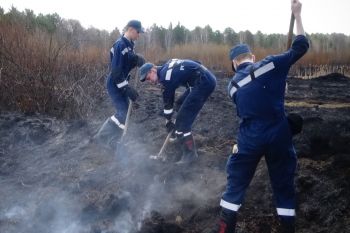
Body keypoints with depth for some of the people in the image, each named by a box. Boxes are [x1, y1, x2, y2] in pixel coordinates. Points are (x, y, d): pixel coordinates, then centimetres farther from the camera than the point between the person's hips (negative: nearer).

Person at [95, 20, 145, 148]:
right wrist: (127, 89, -25)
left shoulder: (129, 44, 7)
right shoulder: (120, 45, -22)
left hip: (121, 83, 9)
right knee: (123, 113, -10)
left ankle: (112, 140, 24)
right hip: (115, 84, -9)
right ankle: (103, 135, 5)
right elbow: (116, 71, -25)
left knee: (124, 111, 13)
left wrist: (138, 59, -12)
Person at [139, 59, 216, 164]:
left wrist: (168, 121, 8)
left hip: (204, 83, -10)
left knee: (183, 118, -10)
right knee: (180, 104, 25)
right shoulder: (166, 68, 14)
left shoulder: (165, 76, -12)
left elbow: (168, 101, -3)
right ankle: (181, 137, 37)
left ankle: (190, 153, -4)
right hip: (205, 78, 10)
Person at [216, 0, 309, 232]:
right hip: (279, 137, -1)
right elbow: (301, 46, 7)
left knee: (236, 183, 14)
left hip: (250, 139, 1)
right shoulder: (270, 64, 1)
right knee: (284, 186, 14)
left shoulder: (233, 84, 10)